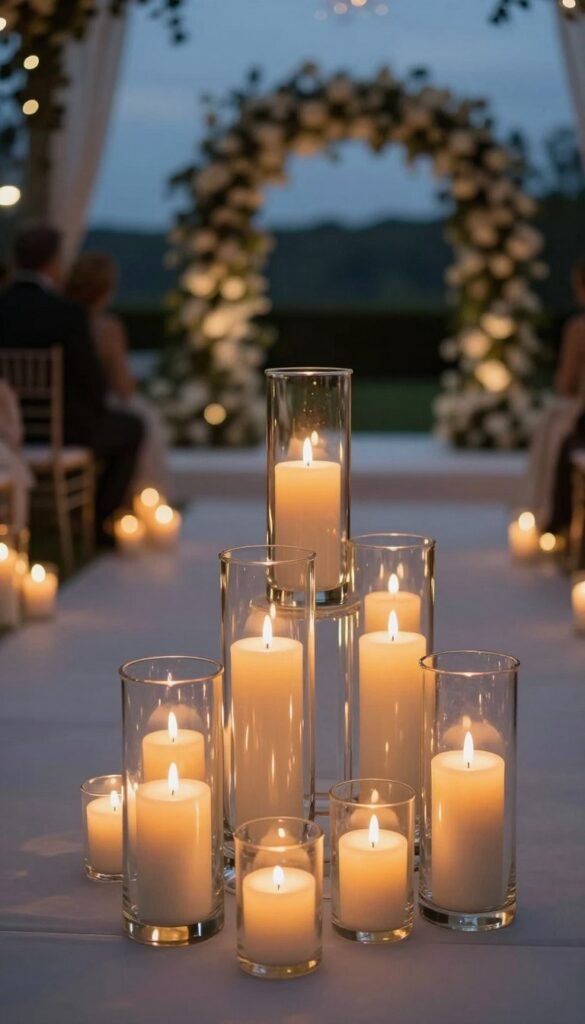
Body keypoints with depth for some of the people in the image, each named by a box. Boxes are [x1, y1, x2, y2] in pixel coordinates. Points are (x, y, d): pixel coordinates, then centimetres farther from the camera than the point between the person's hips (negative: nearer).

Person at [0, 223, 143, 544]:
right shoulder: (68, 313, -22)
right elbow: (92, 381, -13)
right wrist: (95, 408, 9)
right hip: (64, 431, -6)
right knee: (130, 428, 24)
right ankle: (98, 522, 27)